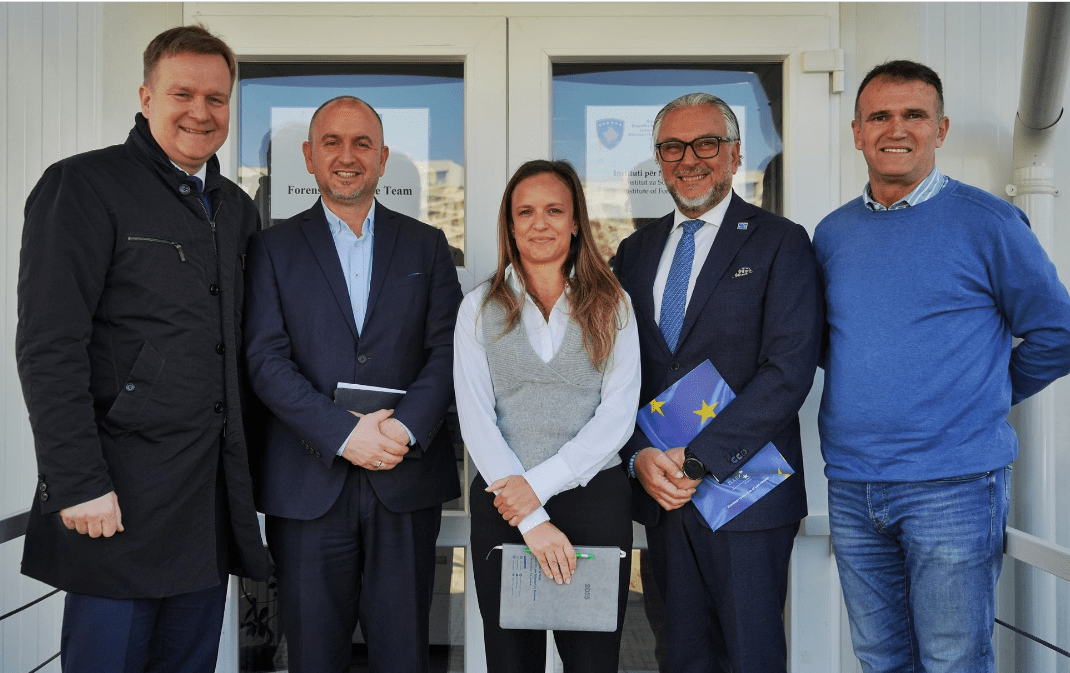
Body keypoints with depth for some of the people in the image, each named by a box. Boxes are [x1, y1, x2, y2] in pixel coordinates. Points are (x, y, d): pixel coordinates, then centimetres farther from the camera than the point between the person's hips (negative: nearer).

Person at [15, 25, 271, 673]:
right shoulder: (82, 186, -7)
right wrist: (79, 484, -18)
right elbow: (48, 348, -13)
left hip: (215, 493, 6)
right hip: (121, 494, -6)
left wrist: (245, 469, 11)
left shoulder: (237, 208, 13)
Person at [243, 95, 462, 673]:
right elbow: (266, 359, -3)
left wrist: (406, 428, -14)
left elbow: (446, 349, 3)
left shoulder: (426, 245, 11)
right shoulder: (274, 247, 7)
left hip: (406, 483, 1)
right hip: (308, 487, -1)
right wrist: (344, 434, -15)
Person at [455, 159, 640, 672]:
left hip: (596, 500, 0)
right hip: (502, 506, 0)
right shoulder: (480, 307, 6)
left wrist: (538, 484, -12)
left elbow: (618, 414, -3)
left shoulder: (612, 305, 6)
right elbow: (475, 418, -3)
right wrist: (531, 520, -11)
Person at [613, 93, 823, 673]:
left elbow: (789, 368, -14)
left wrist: (699, 458, -18)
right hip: (660, 491, 4)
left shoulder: (780, 242, -3)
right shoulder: (635, 251, 12)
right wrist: (639, 456, -8)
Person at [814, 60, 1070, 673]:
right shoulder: (832, 233, 9)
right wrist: (866, 393, 9)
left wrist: (983, 395, 6)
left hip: (954, 485, -4)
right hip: (851, 487, 5)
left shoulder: (987, 221, -4)